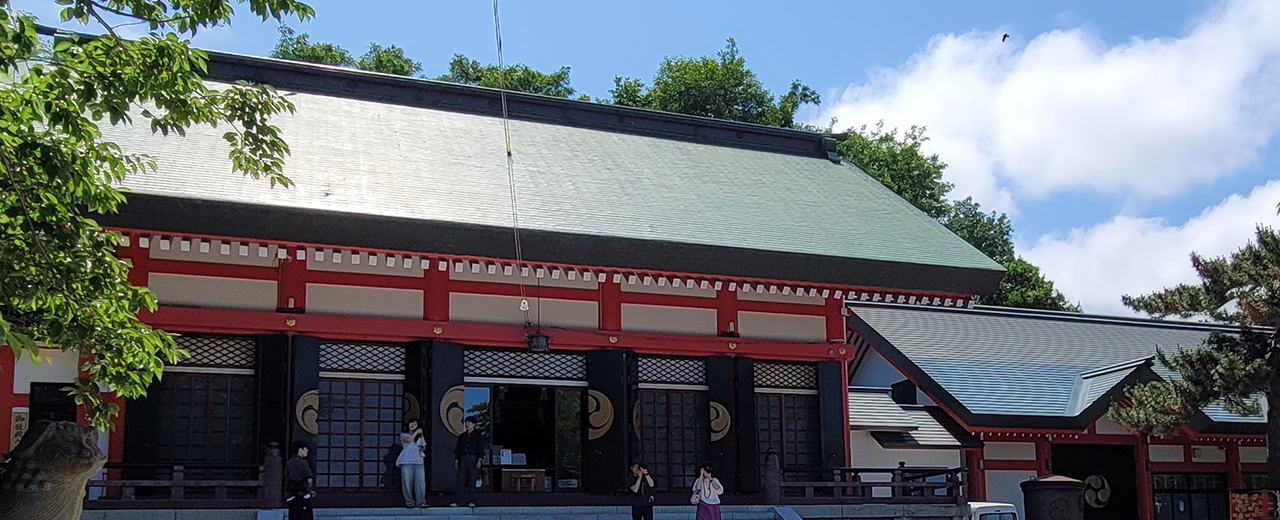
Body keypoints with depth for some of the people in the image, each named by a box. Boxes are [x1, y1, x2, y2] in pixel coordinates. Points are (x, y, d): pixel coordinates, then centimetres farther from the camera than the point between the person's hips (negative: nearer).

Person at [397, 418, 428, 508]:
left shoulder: (419, 436, 22)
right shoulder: (403, 434, 9)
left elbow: (424, 446, 22)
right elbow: (408, 440, -12)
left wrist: (423, 448, 0)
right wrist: (416, 432, -4)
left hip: (419, 461, 3)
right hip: (407, 461, -3)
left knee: (420, 482, -5)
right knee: (407, 482, -5)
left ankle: (421, 502, -4)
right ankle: (409, 502, -1)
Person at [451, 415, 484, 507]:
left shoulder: (478, 436, 5)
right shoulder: (462, 436, 16)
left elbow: (481, 449, 0)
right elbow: (458, 449, 18)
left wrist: (479, 460, -9)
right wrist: (456, 459, 9)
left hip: (473, 459, -3)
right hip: (463, 459, 3)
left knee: (472, 481, -2)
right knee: (460, 480, -3)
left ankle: (471, 501, 2)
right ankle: (456, 501, -4)